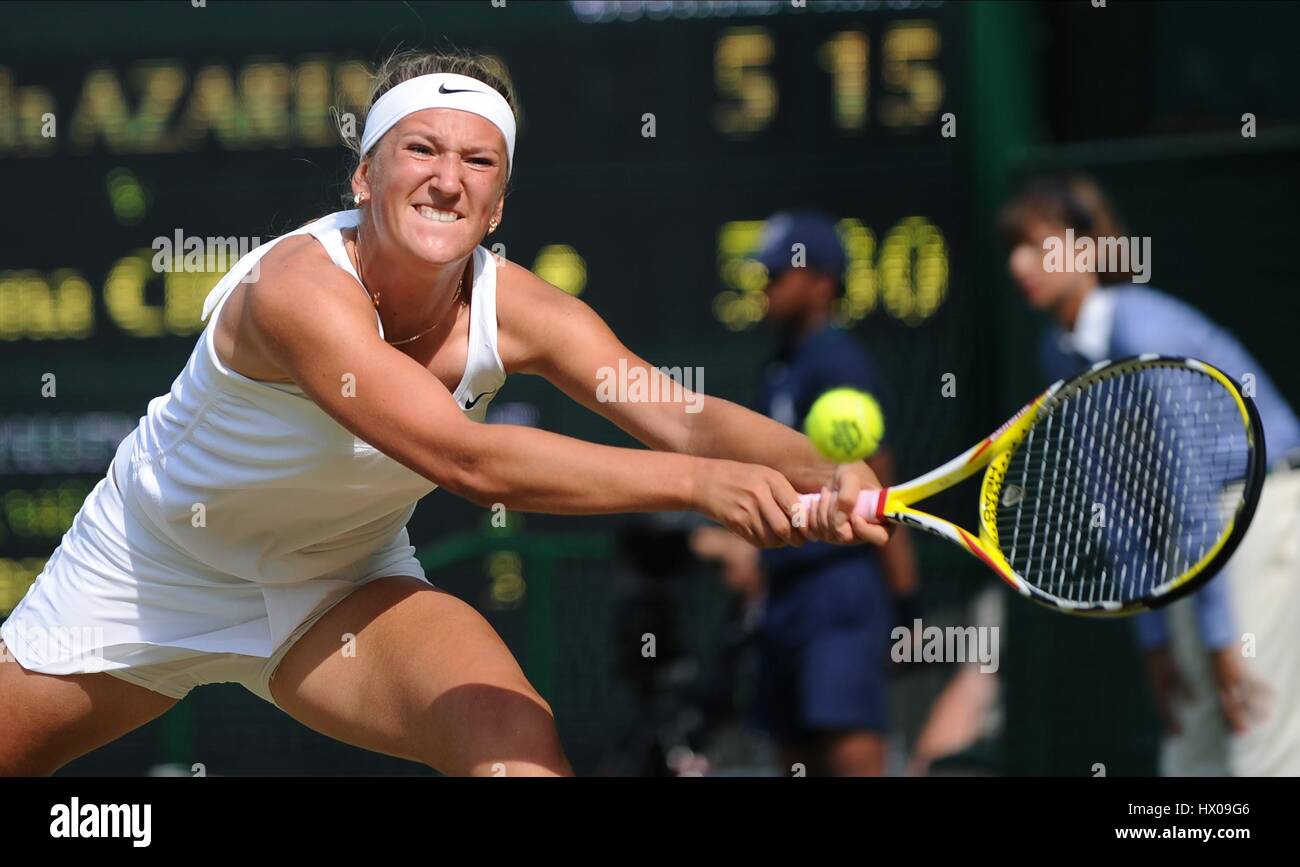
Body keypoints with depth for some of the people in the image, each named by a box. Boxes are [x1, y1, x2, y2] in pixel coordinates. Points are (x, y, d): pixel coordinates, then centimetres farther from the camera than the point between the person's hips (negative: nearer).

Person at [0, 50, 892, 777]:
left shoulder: (515, 310, -20)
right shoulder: (300, 288, -35)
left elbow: (686, 419, -29)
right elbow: (466, 460, -45)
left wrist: (821, 474, -51)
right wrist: (698, 482, -54)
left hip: (342, 583, 3)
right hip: (152, 566, -3)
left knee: (519, 743, -24)